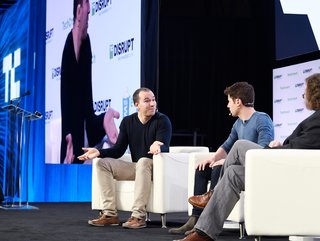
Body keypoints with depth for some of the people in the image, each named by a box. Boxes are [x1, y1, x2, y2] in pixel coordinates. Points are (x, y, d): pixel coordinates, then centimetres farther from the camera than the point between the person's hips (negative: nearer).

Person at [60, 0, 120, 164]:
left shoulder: (86, 42, -2)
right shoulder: (69, 45, -22)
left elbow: (87, 94, 2)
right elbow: (65, 94, -24)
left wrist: (101, 122, -7)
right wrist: (68, 134, -29)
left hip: (81, 129, 6)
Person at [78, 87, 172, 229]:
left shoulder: (162, 121, -8)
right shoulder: (127, 122, 6)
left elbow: (164, 147, -21)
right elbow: (118, 150, 4)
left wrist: (158, 147, -46)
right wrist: (99, 152, -13)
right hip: (137, 168, 5)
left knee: (143, 161, -38)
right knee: (102, 163, -11)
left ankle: (138, 216, -40)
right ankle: (110, 214, -19)